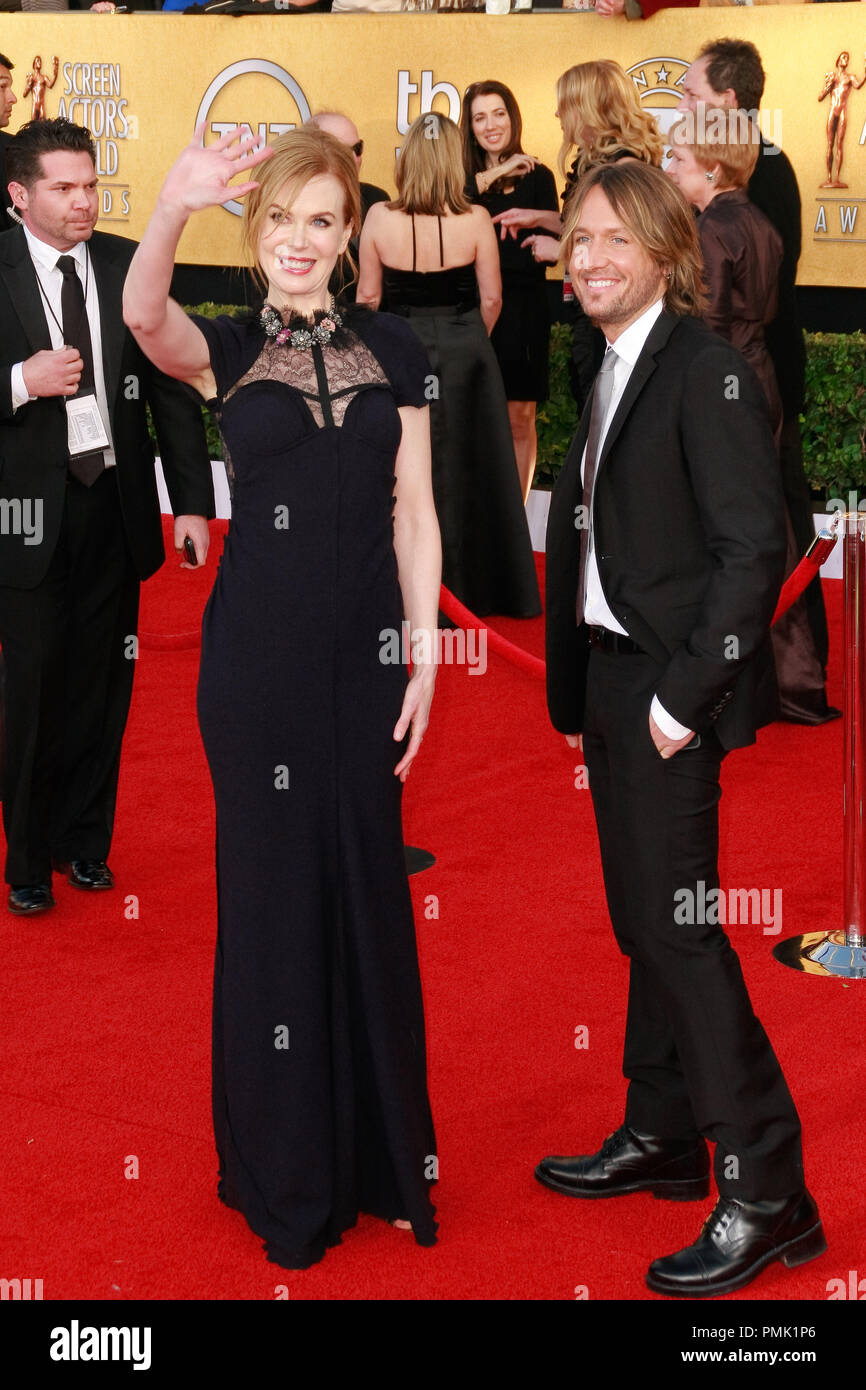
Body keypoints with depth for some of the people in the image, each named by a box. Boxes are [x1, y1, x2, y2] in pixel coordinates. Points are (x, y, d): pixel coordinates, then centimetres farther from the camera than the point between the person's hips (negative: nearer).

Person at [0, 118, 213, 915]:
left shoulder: (131, 268, 2)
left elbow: (172, 389, 4)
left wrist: (194, 502, 0)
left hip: (117, 500, 3)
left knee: (103, 684, 11)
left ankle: (84, 838, 29)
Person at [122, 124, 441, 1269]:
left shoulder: (392, 349, 8)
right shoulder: (225, 351, 3)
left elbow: (413, 510, 6)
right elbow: (144, 315, -21)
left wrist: (425, 652, -2)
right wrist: (175, 209, -39)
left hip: (366, 649, 1)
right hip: (258, 648, -1)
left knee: (369, 888, 8)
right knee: (273, 887, 5)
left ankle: (381, 1155, 23)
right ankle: (287, 1173, 19)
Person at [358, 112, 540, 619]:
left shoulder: (380, 218, -11)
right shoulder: (475, 220, -13)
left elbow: (369, 296, -2)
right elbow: (491, 299, -4)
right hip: (464, 350, 0)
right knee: (464, 468, 11)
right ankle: (468, 587, 21)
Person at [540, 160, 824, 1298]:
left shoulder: (706, 369, -13)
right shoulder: (612, 374, 14)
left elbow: (753, 546, -19)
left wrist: (685, 694, -19)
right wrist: (575, 695, 15)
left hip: (674, 691, -9)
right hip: (613, 681, 9)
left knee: (678, 927, -9)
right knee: (643, 923, 15)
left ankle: (766, 1193, -2)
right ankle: (661, 1141, 28)